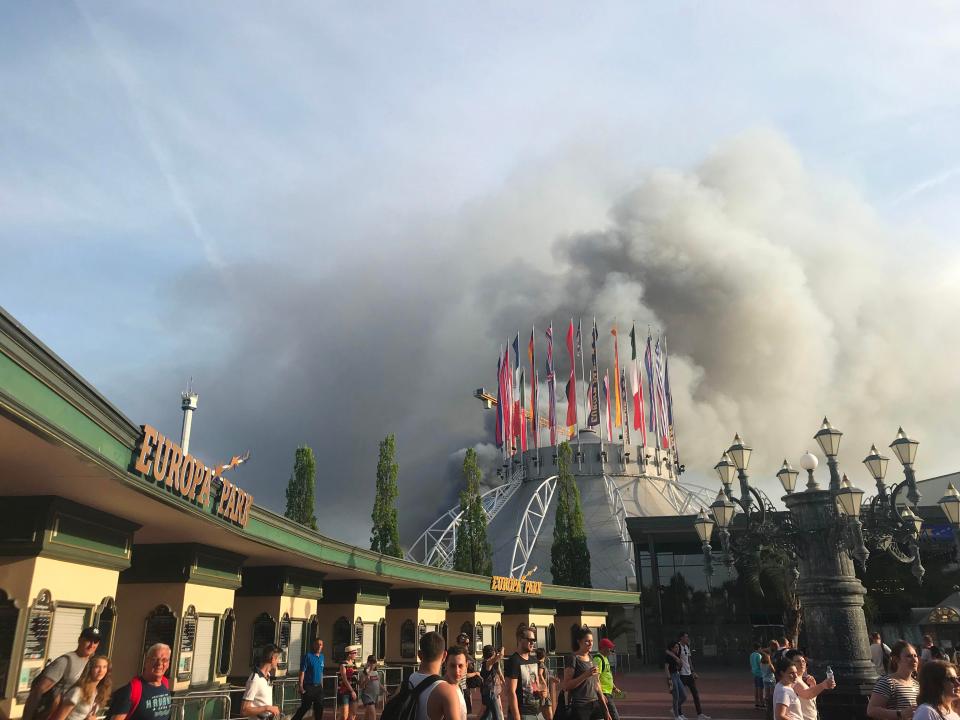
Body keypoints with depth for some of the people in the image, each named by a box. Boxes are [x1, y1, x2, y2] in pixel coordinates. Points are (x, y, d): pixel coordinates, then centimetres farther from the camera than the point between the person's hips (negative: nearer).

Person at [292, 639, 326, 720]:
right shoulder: (308, 656, -10)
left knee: (319, 707, 9)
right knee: (305, 707, -2)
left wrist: (321, 685, 14)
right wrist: (301, 686, -17)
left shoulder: (322, 657, 10)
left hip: (318, 687, 6)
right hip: (308, 687, -6)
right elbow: (302, 672, -13)